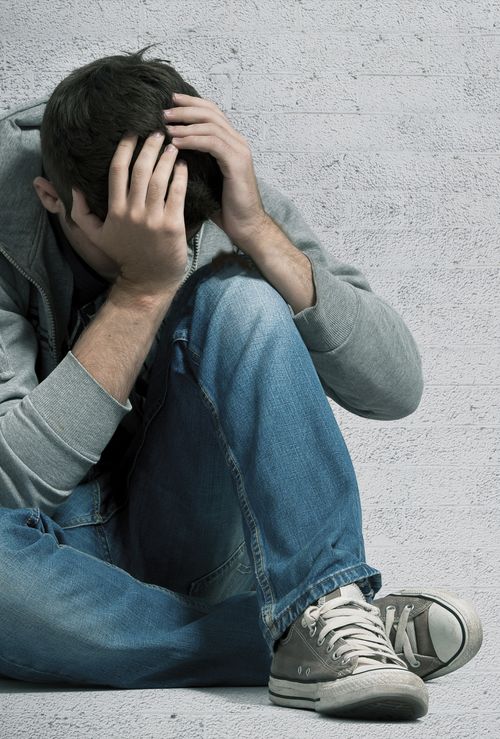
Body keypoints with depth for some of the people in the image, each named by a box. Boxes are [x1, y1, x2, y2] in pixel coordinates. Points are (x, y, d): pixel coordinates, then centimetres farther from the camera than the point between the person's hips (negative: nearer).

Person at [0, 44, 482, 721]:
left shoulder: (234, 208, -9)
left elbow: (396, 389, -16)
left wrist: (257, 231, -27)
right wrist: (143, 285, -31)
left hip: (192, 538, 2)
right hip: (70, 555, -2)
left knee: (237, 297, -23)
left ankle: (324, 613, -29)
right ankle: (302, 639, -29)